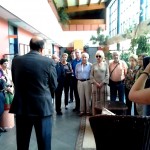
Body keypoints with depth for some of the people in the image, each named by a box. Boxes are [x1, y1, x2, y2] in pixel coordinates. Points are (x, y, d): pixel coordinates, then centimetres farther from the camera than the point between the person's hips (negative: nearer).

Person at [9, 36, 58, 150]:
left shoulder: (16, 60, -2)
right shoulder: (49, 62, -10)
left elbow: (15, 82, 8)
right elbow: (54, 86, -2)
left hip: (21, 106, 3)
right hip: (43, 107, -2)